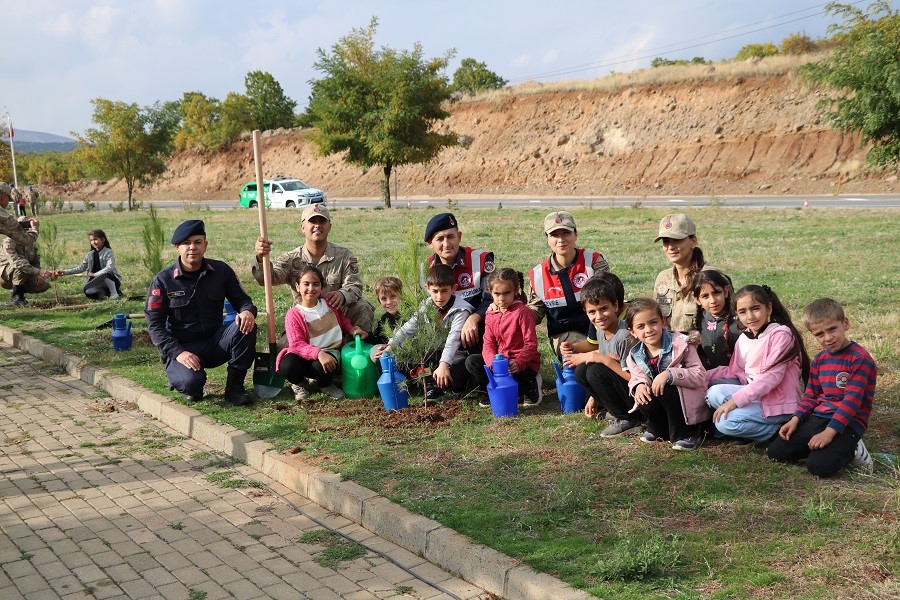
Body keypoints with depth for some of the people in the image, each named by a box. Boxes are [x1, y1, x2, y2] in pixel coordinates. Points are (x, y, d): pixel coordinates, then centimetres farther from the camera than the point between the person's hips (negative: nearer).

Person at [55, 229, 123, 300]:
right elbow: (81, 268, 6)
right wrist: (64, 272, -2)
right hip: (100, 283, 4)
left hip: (112, 279, -4)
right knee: (88, 292, -26)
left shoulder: (108, 252, -11)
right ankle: (105, 293, 1)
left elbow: (109, 268, -24)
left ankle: (114, 293, -17)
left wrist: (95, 274, -23)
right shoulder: (90, 254, 5)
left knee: (105, 274, -38)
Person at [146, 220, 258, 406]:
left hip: (216, 342, 3)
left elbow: (241, 299, 7)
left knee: (246, 327, -26)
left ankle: (234, 386, -10)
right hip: (182, 347, -3)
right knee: (191, 382, -34)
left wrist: (248, 311, -19)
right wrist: (178, 353, -20)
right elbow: (155, 324, -7)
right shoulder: (163, 280, -7)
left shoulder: (221, 271, 0)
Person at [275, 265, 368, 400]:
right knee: (287, 366, -34)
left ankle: (326, 385, 3)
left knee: (321, 367, -36)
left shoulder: (328, 303, 3)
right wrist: (318, 353, -35)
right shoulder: (293, 314, -9)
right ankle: (300, 384, 4)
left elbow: (342, 320, 23)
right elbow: (297, 344, -19)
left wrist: (352, 330, 1)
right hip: (307, 354, -1)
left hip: (330, 351, 1)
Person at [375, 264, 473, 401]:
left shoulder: (461, 311, -21)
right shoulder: (428, 305, -1)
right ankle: (432, 387, -10)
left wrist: (444, 364, -46)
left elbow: (453, 340, -34)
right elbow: (409, 327, -1)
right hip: (436, 352, 6)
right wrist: (391, 345, -14)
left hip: (457, 353, -6)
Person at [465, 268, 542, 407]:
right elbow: (488, 344, -1)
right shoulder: (491, 314, 5)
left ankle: (528, 387, 0)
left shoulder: (522, 312, -15)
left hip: (524, 364, -6)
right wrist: (493, 361, -22)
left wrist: (519, 363, -32)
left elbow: (531, 343, -18)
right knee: (471, 361, -9)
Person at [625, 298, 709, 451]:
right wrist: (639, 385, -21)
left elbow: (700, 376, -23)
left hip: (689, 406, -4)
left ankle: (686, 434, -13)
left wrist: (669, 374, -37)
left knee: (667, 389, -32)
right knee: (646, 403, -27)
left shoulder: (680, 344, -18)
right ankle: (659, 430, 8)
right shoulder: (635, 355, -4)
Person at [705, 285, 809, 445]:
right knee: (714, 393, -12)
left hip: (780, 403, -8)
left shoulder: (780, 334, -14)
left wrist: (735, 400, -25)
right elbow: (735, 372, 13)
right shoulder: (744, 339, 9)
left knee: (725, 422, -21)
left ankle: (779, 430, -5)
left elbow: (772, 376, -22)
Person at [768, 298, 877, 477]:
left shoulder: (860, 358, -13)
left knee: (818, 466, -28)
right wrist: (795, 419, -2)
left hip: (848, 423, -7)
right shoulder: (820, 359, 11)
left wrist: (829, 431, -27)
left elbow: (852, 400, -19)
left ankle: (851, 450, 1)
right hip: (818, 418, 7)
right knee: (775, 452, -6)